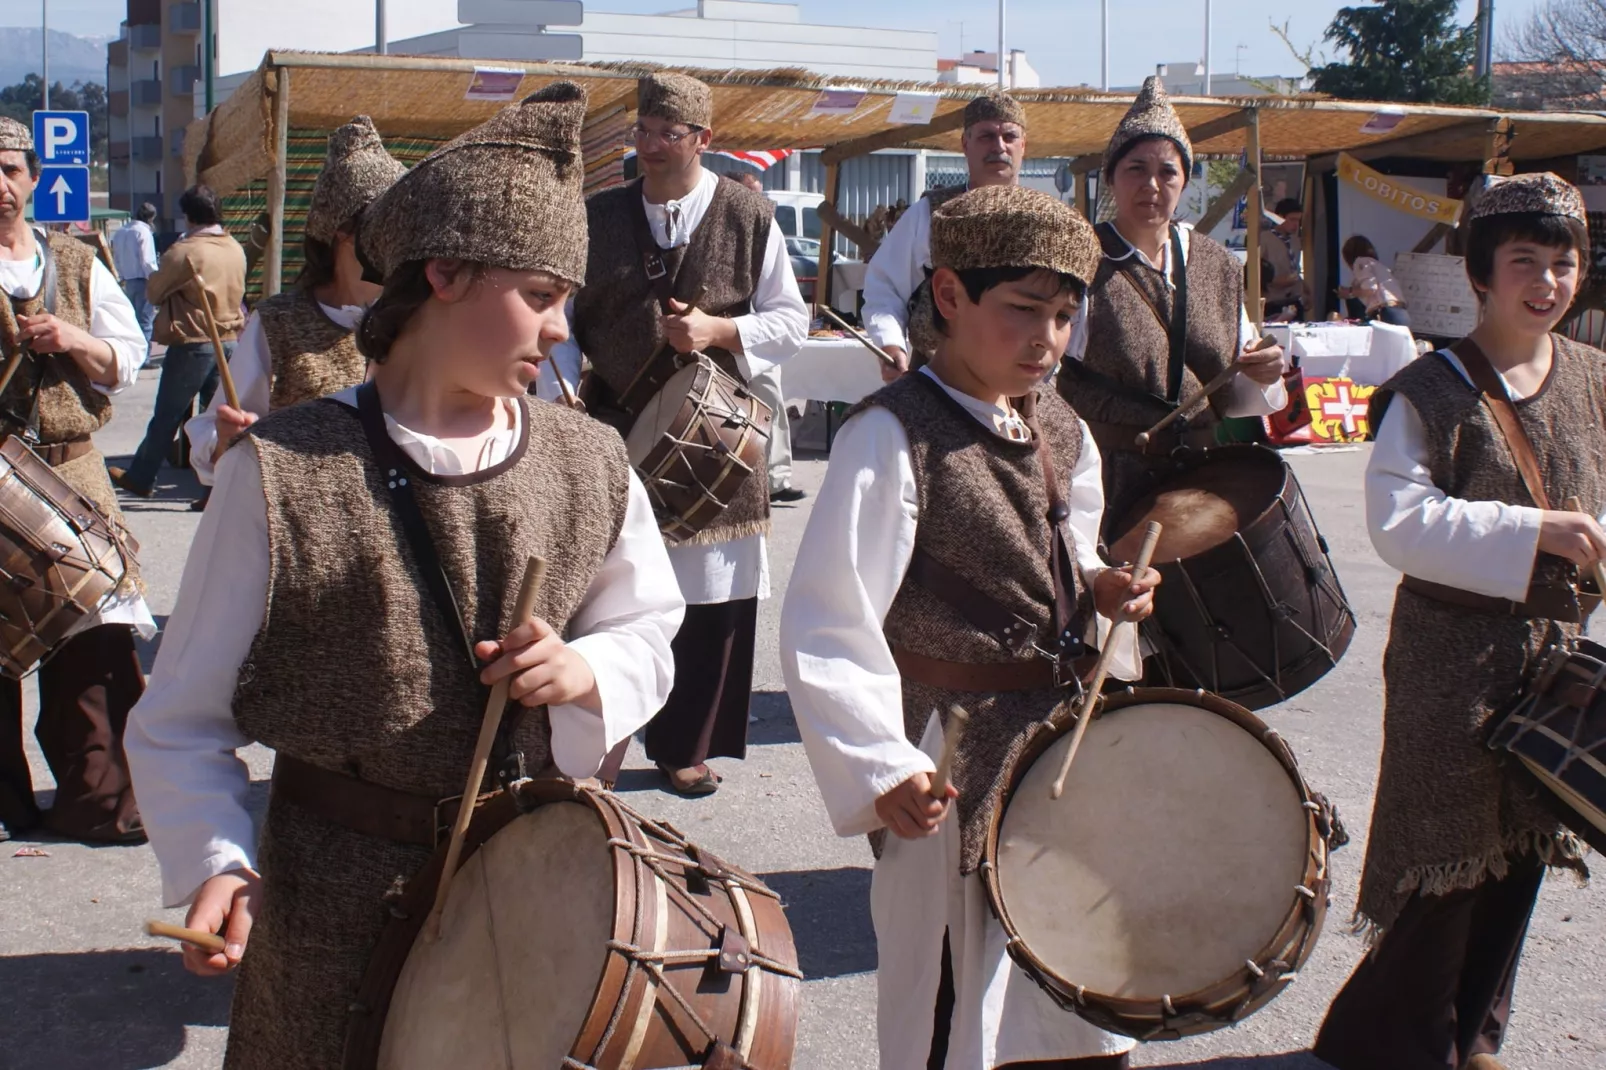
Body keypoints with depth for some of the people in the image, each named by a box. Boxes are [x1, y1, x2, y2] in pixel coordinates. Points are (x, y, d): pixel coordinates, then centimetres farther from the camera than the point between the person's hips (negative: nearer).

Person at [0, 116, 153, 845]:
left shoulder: (76, 265, 12)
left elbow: (127, 360, 11)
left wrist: (73, 339, -7)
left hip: (71, 469, 2)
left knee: (94, 634, -3)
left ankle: (98, 796, 6)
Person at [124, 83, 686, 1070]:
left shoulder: (589, 467, 0)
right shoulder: (283, 474, -10)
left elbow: (650, 630, 13)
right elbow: (184, 720, -4)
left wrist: (591, 672, -9)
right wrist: (214, 862, -20)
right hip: (337, 906, -3)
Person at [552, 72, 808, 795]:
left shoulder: (749, 218, 3)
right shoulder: (598, 218, 7)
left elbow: (792, 321, 5)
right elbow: (560, 319, 9)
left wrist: (720, 331, -11)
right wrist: (564, 400, -5)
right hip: (615, 431, 1)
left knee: (711, 597, 1)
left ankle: (685, 747, 16)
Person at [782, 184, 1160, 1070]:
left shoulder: (1063, 435, 6)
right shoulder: (891, 437, -17)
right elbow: (827, 630, -21)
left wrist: (1100, 589, 0)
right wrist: (880, 769, -31)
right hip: (959, 771, -7)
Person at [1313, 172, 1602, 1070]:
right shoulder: (1432, 392, -12)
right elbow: (1400, 522, -20)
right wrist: (1533, 532, -23)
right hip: (1454, 651, -6)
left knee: (1520, 852, 13)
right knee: (1451, 853, -1)